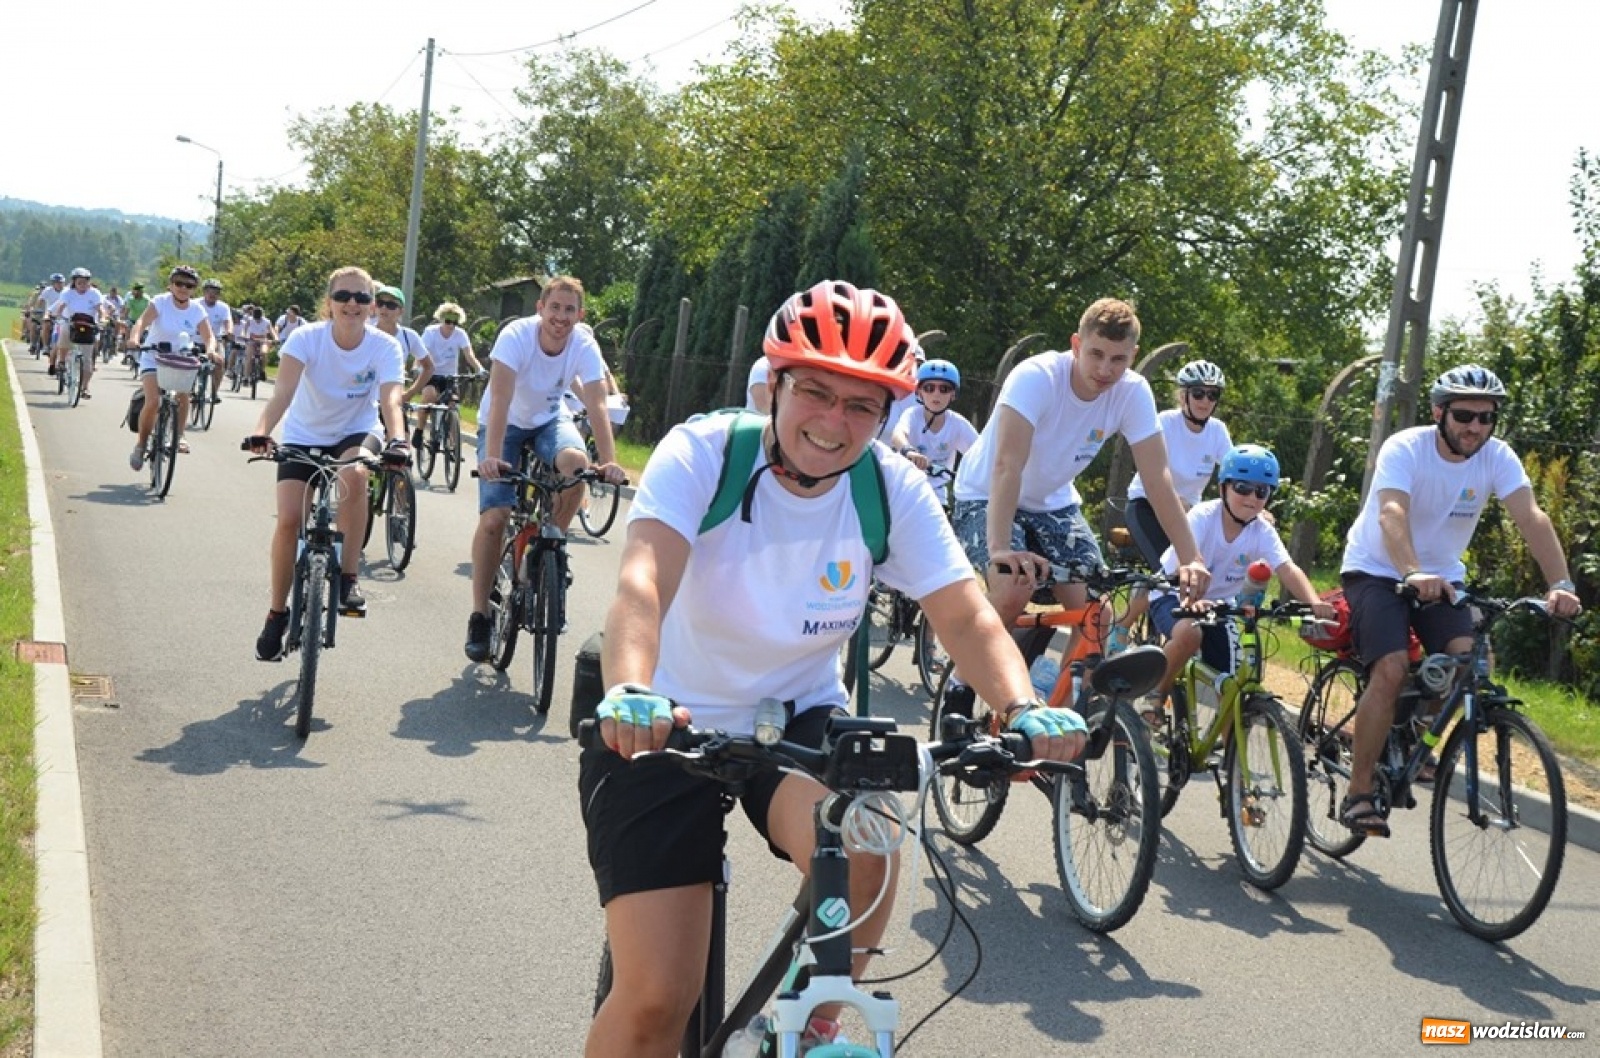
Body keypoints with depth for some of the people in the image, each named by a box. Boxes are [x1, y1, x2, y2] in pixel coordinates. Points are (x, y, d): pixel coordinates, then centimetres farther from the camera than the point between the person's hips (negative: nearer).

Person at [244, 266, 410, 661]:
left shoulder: (385, 346, -20)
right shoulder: (307, 337, -22)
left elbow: (390, 399, -33)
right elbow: (283, 390, -34)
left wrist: (397, 440, -53)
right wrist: (261, 432, -52)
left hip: (356, 432, 0)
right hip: (304, 436, 1)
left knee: (353, 474, -36)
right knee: (289, 520, -14)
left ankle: (348, 577, -21)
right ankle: (277, 613, 8)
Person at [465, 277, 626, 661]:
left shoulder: (584, 344, -22)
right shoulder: (516, 335, -29)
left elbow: (596, 405, -29)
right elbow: (500, 399, -39)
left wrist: (609, 461, -43)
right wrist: (492, 456, -52)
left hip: (549, 419, 2)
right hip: (505, 423, -2)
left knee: (576, 461, -32)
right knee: (493, 518, -15)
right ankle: (479, 616, -1)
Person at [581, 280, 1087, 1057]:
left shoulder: (894, 490, -10)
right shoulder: (701, 454, -19)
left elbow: (967, 617, -17)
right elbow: (642, 583, -35)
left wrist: (1024, 709, -38)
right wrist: (631, 693, -55)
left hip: (799, 717, 2)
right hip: (665, 728, -2)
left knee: (864, 847, -31)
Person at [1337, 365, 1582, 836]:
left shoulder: (1498, 457, -12)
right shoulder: (1404, 449, -23)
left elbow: (1532, 518, -25)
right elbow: (1391, 514, -39)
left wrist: (1560, 584, -41)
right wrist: (1413, 575, -58)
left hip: (1441, 575, 4)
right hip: (1377, 571, -4)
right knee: (1391, 670, -24)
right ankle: (1358, 794, -14)